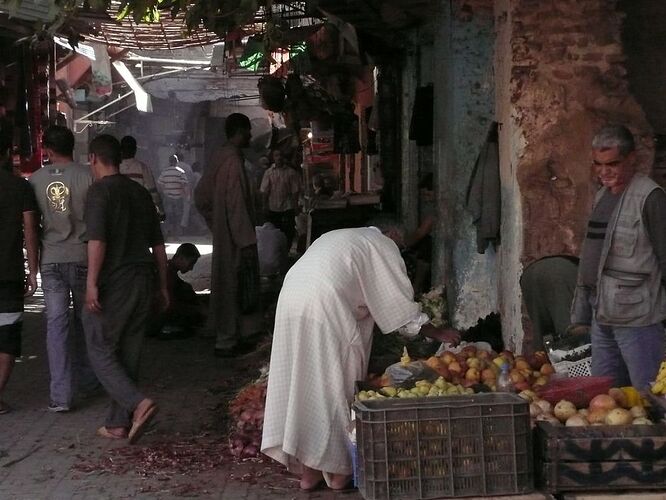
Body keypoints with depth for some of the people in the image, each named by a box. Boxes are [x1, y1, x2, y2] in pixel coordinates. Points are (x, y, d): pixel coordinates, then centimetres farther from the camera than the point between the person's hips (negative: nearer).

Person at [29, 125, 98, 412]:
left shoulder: (36, 180, 2)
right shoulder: (87, 176, -5)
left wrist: (34, 263, 17)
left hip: (50, 260, 1)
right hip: (82, 258, -1)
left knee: (56, 324, 1)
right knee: (84, 321, 16)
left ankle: (60, 395, -4)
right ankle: (86, 380, 26)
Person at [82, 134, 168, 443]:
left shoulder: (100, 191, -7)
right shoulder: (140, 193, 15)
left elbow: (97, 239, -20)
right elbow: (158, 244, 16)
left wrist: (92, 283, -20)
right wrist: (163, 286, 21)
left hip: (113, 283, -7)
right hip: (143, 282, 7)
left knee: (101, 351, 1)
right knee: (128, 354, 11)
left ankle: (139, 404, -17)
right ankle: (118, 424, 15)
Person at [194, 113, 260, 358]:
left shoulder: (219, 157, 9)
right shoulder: (233, 161, -19)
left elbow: (201, 195, 17)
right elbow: (237, 206, -22)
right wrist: (247, 241, -19)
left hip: (222, 234, 9)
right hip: (234, 238, -9)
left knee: (226, 285, 15)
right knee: (231, 286, -2)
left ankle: (229, 336, 25)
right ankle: (226, 341, 5)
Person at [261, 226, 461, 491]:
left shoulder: (338, 238, 33)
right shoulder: (382, 245, 11)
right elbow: (401, 303, 10)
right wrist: (438, 334, 18)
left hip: (290, 299, 7)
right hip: (325, 307, -7)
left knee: (302, 383, 10)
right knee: (335, 383, 4)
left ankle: (308, 469, 15)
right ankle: (338, 468, 11)